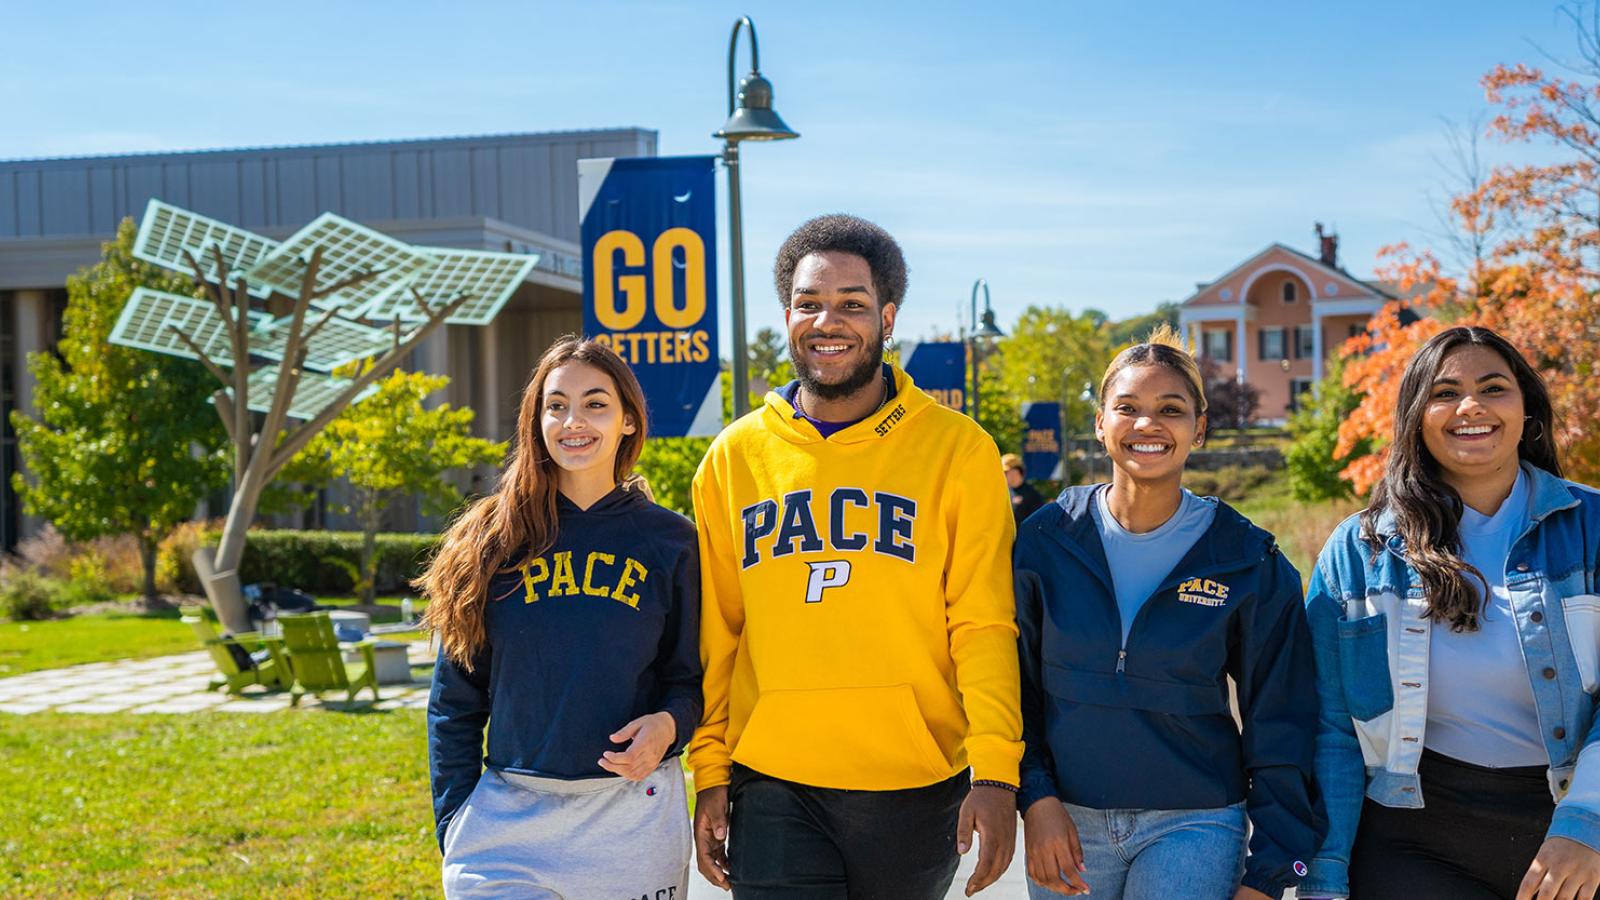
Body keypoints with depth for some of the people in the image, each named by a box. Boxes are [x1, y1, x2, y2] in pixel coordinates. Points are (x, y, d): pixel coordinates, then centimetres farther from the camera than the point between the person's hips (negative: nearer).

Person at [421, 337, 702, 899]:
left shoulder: (669, 542, 2)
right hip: (506, 818, 0)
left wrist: (669, 724, -13)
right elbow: (454, 703, 6)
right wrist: (455, 824, 1)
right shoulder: (489, 542, 3)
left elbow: (690, 678, 8)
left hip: (633, 817, 0)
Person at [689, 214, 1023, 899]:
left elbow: (983, 625, -6)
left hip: (917, 789, -1)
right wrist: (710, 772, 4)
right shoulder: (733, 457, 5)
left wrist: (996, 773, -14)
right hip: (774, 790, 1)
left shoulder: (957, 449, -2)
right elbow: (713, 634, 8)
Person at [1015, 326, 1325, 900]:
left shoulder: (1249, 563, -4)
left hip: (1192, 829, -1)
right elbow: (1011, 684, 4)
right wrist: (1035, 796, -9)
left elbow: (1279, 731, -1)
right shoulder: (1045, 541, -2)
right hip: (1065, 823, 2)